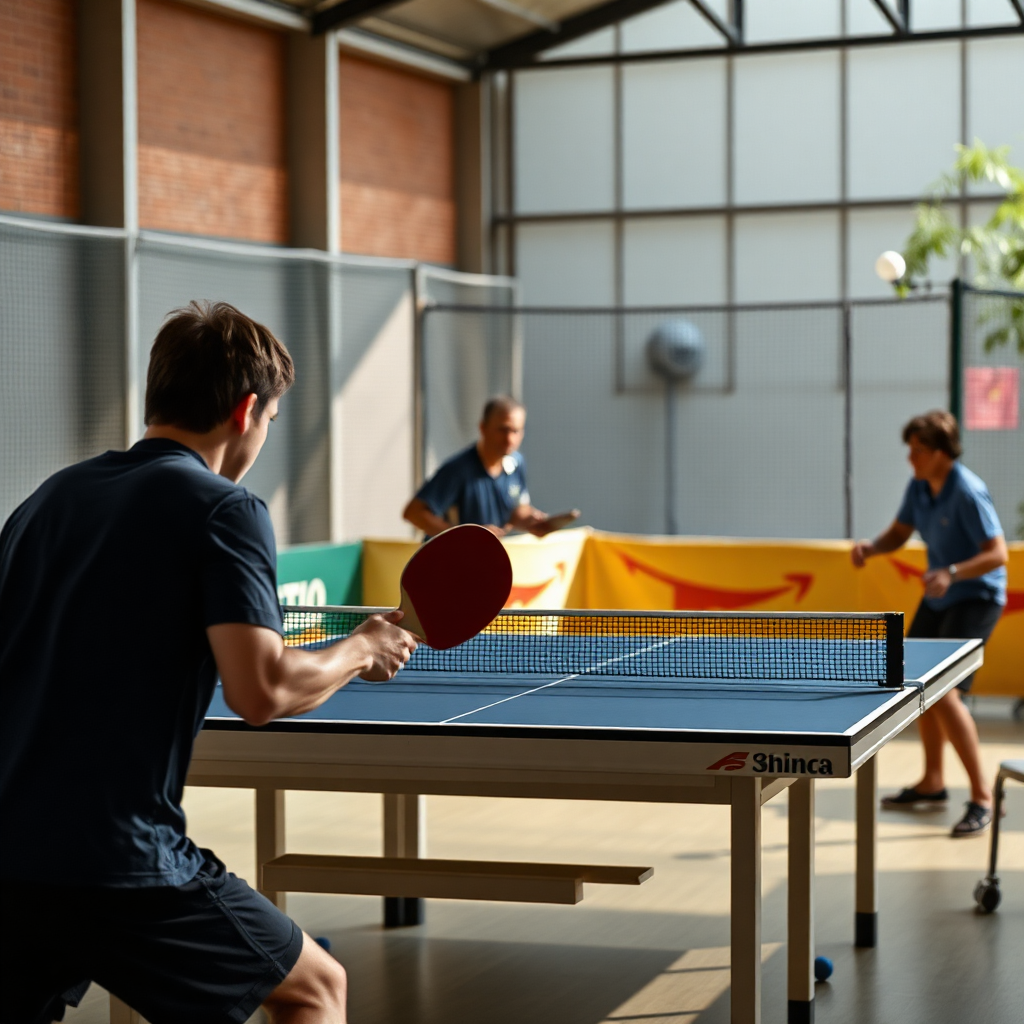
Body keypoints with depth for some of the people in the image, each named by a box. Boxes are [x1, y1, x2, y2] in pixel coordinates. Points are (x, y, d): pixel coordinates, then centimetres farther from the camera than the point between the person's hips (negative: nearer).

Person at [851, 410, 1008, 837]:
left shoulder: (968, 493, -24)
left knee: (944, 693, -19)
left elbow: (997, 554, -26)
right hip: (938, 598, 9)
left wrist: (951, 573, -40)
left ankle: (982, 798, -12)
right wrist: (870, 547, -10)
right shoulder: (919, 487, 0)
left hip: (976, 597, -9)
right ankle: (932, 785, 34)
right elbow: (898, 534, 11)